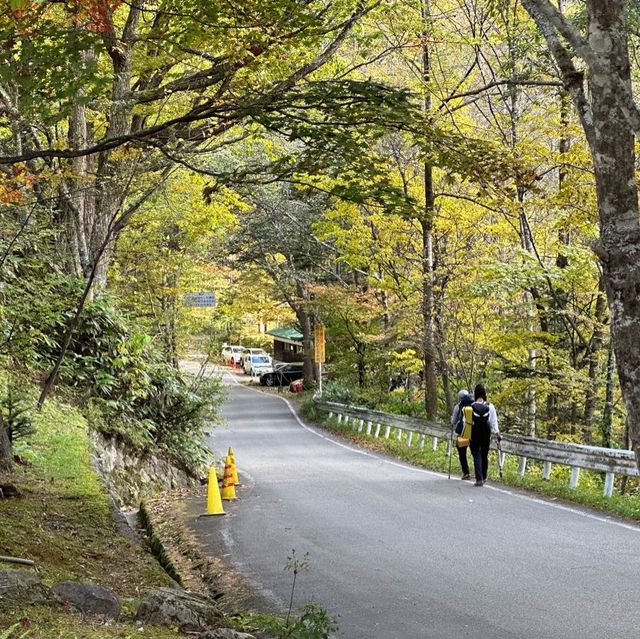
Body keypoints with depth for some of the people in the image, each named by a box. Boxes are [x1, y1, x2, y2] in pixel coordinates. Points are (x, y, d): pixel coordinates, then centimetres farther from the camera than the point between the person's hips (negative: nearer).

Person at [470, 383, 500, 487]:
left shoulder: (470, 407, -9)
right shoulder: (490, 407, -6)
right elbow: (494, 421, -2)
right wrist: (497, 433, 9)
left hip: (474, 435, -2)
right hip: (486, 435, 2)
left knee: (476, 456, 2)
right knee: (484, 456, 17)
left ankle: (479, 479, -9)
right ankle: (484, 477, 29)